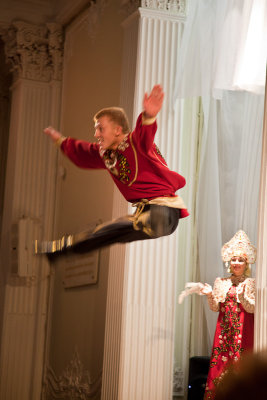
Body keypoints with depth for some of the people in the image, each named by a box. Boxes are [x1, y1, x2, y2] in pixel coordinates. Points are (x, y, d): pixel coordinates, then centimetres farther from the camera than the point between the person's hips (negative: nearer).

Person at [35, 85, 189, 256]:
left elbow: (144, 132, -38)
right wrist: (61, 141, 49)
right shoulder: (105, 152, 14)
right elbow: (82, 153, 35)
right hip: (144, 210, 9)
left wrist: (148, 116, -61)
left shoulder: (136, 142, -13)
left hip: (164, 207, -9)